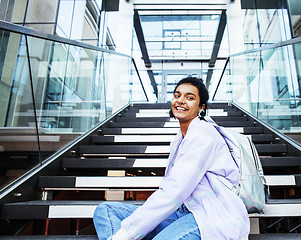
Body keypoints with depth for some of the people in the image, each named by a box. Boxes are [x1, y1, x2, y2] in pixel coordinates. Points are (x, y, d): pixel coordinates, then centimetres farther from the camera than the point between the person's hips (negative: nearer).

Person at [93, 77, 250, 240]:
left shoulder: (202, 133, -11)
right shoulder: (178, 140, 19)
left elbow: (173, 192, -19)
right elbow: (170, 187, 16)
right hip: (186, 214, 10)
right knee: (105, 210, -4)